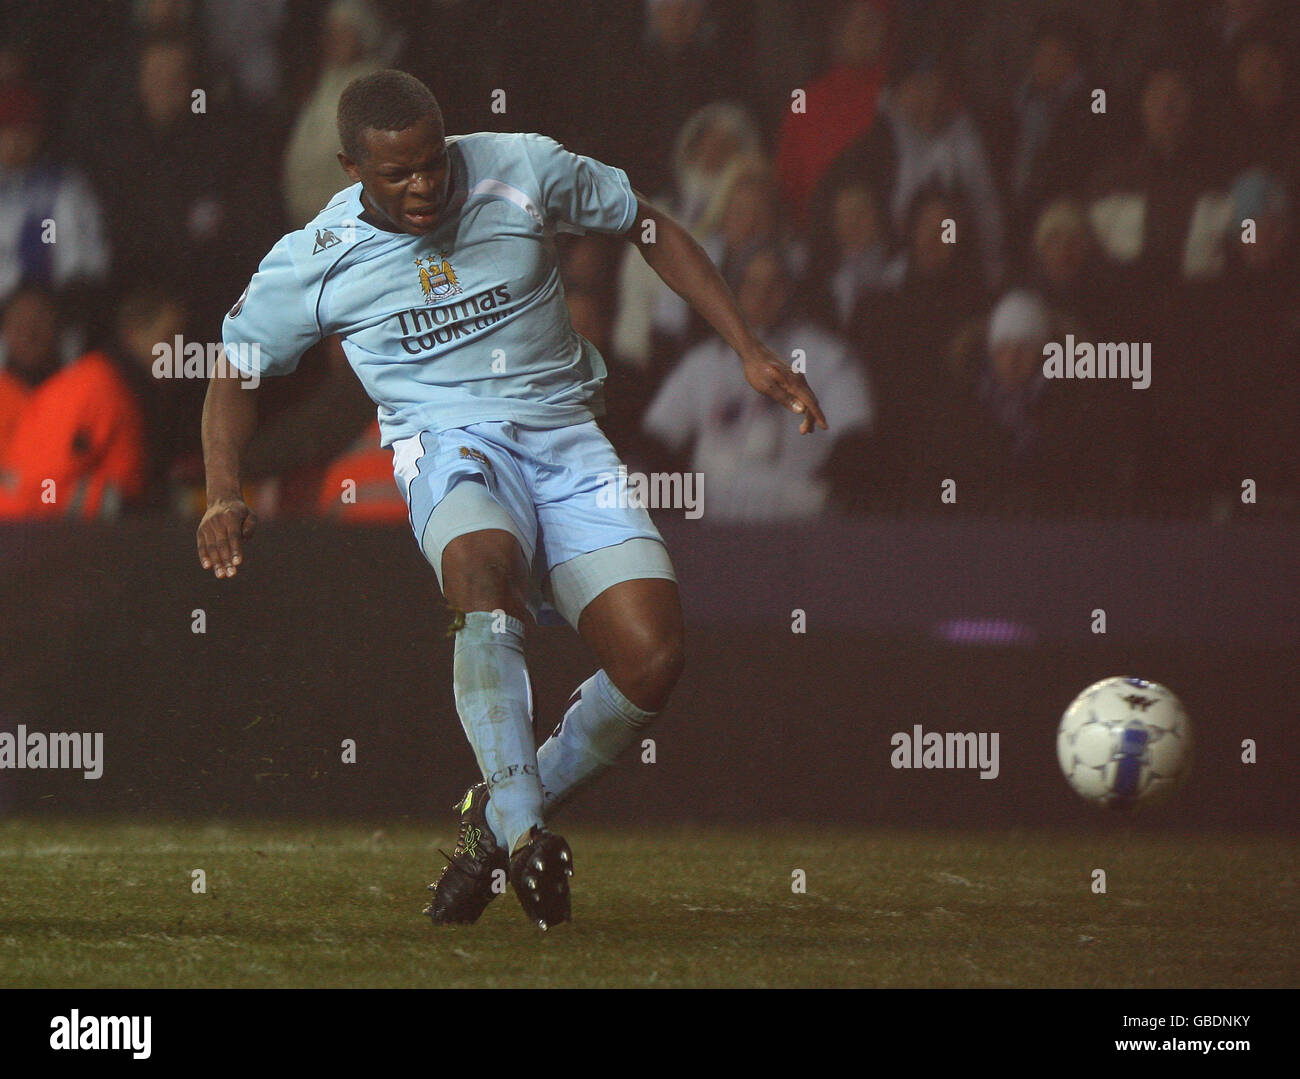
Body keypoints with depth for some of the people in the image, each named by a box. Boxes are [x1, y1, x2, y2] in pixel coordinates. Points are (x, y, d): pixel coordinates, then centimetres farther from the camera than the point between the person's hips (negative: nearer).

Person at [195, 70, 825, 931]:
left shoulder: (523, 172, -3)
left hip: (564, 439, 2)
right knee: (484, 570, -39)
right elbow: (238, 374, 12)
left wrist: (752, 354, 8)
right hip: (450, 444, -2)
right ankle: (525, 838, -44)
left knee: (653, 659, -18)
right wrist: (224, 494, -5)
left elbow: (652, 230, 12)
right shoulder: (313, 262, -3)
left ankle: (501, 818, 3)